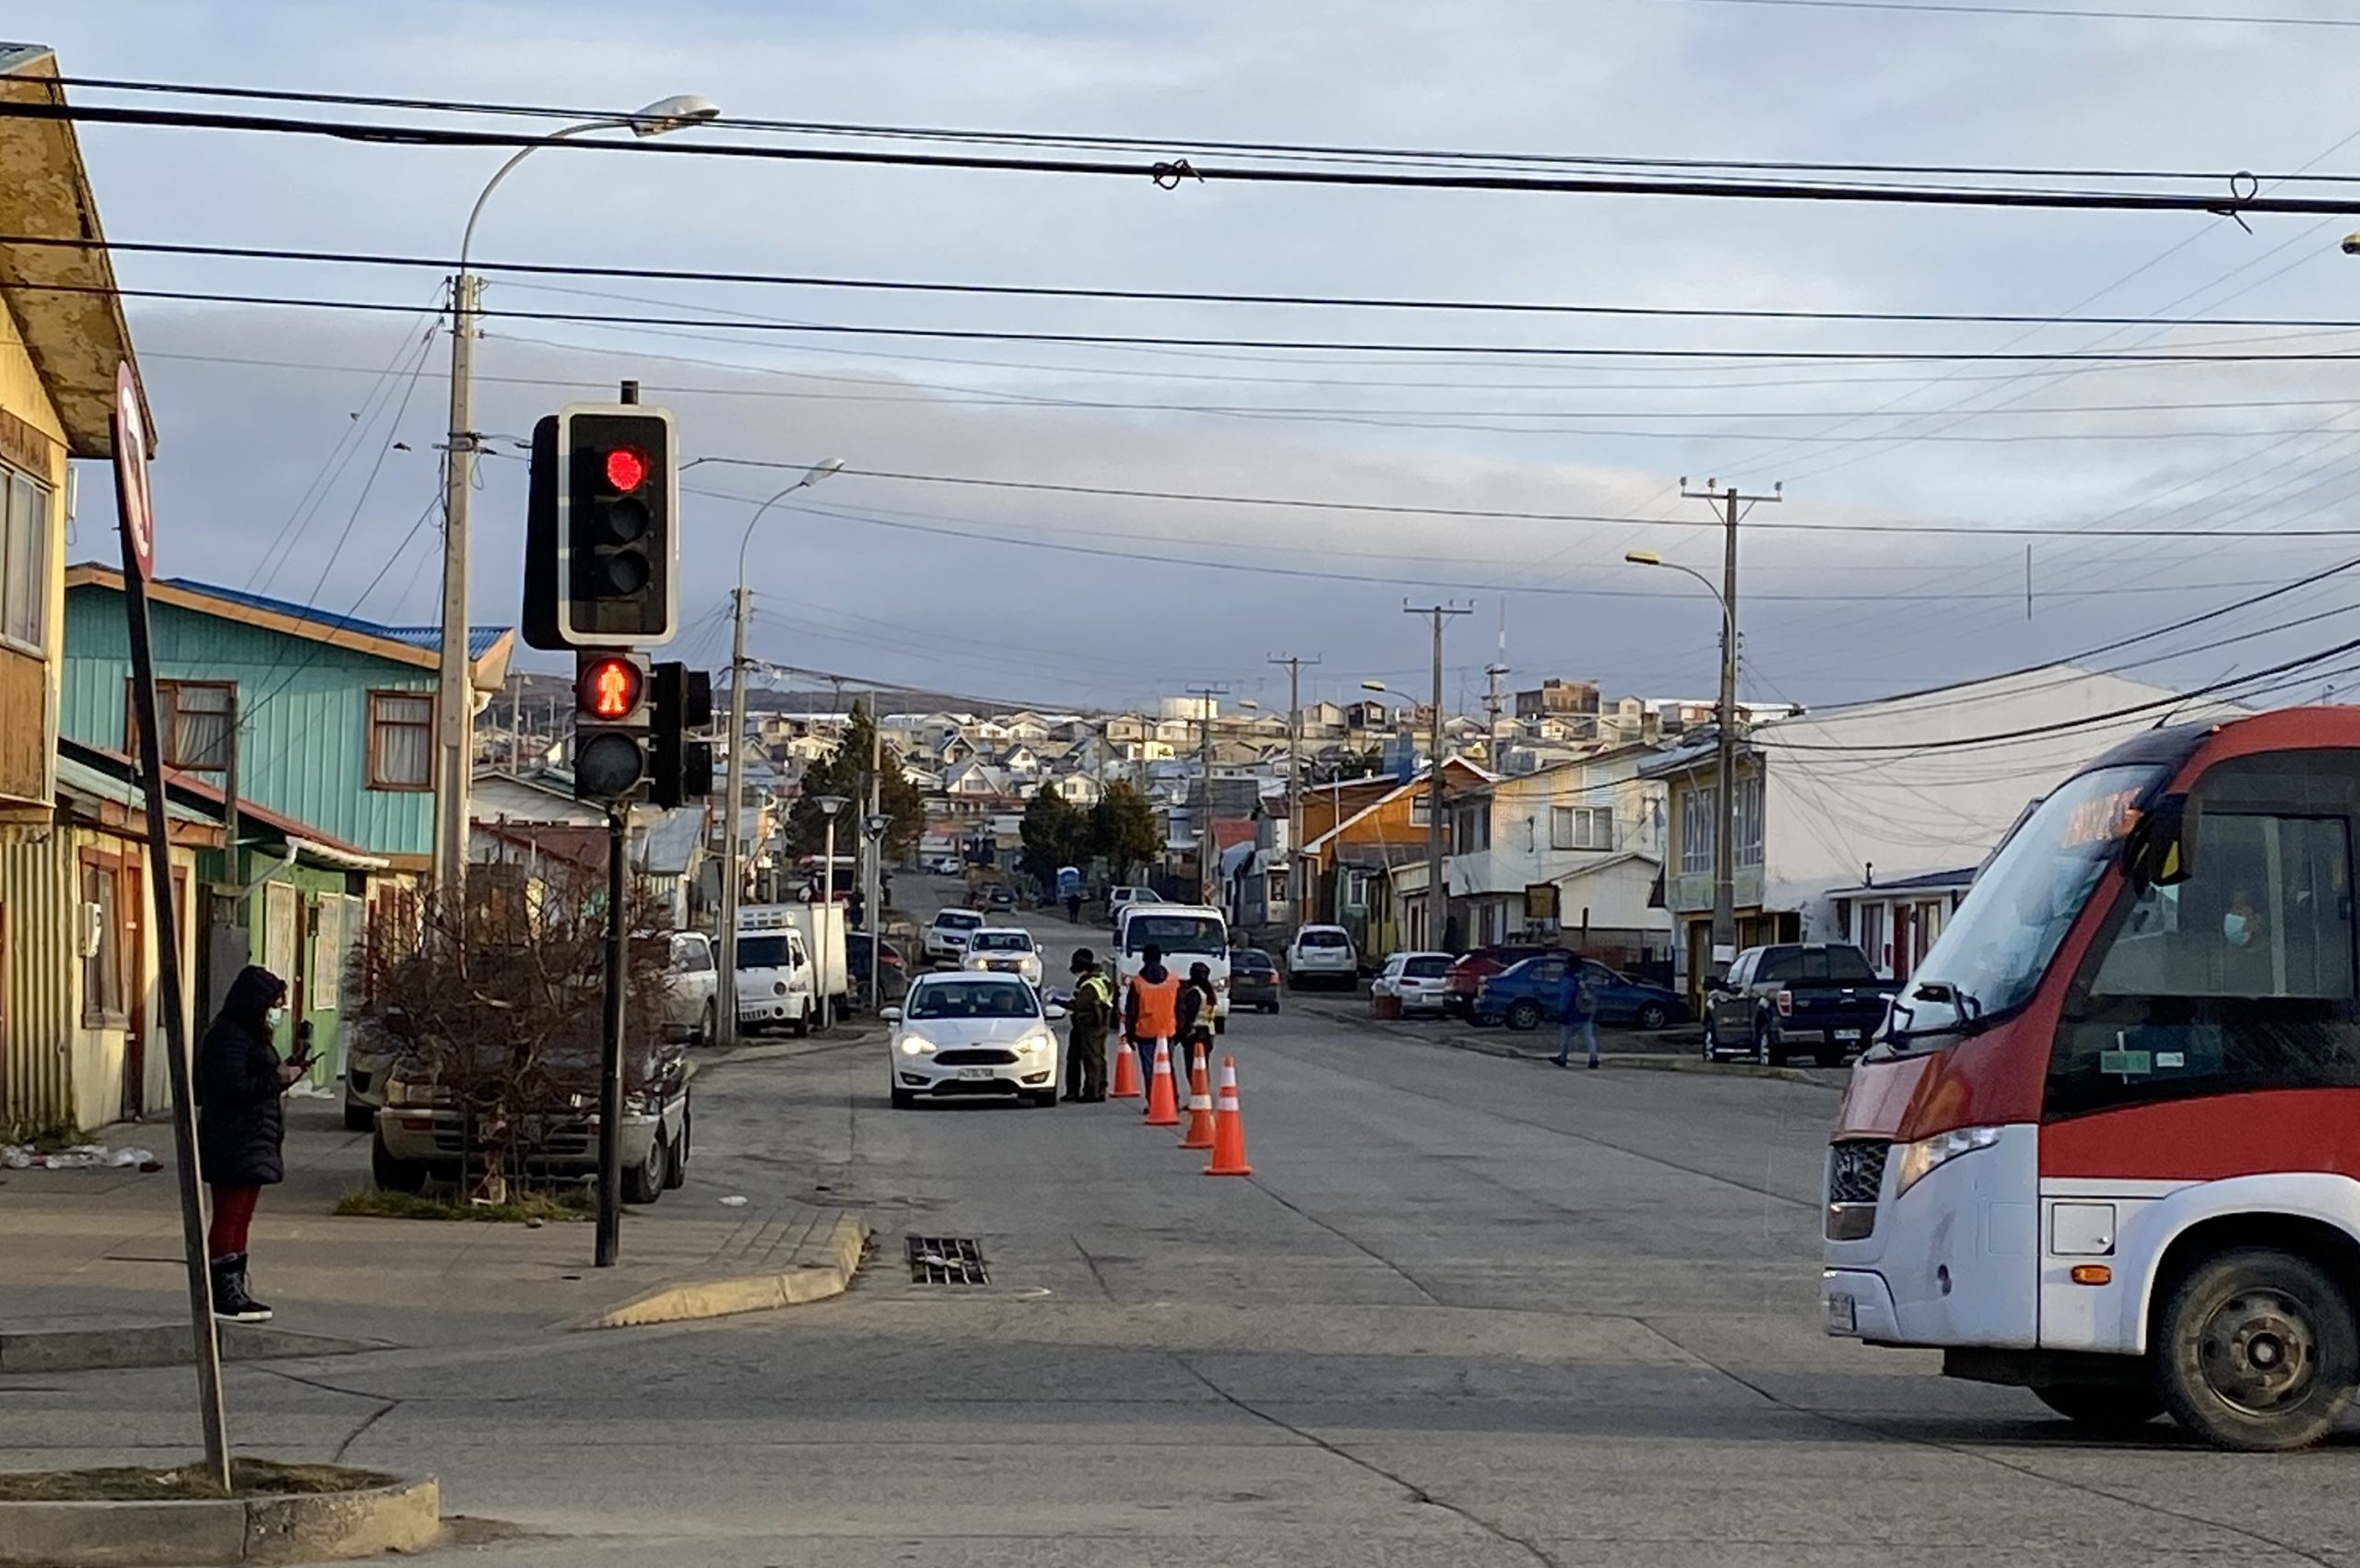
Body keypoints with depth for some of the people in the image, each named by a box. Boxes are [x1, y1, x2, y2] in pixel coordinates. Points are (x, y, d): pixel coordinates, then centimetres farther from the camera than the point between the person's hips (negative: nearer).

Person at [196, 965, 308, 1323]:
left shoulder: (251, 1036, 19)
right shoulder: (227, 1037, -15)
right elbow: (233, 1088, -23)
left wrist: (287, 1072, 7)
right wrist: (278, 1077, -18)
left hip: (254, 1144, 11)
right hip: (233, 1144, -11)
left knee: (240, 1219, 12)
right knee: (228, 1217, -8)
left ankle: (234, 1290, 16)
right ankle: (222, 1296, -7)